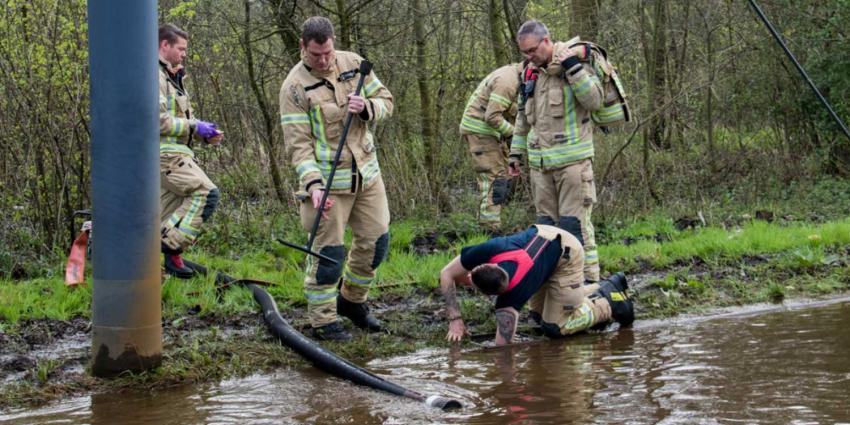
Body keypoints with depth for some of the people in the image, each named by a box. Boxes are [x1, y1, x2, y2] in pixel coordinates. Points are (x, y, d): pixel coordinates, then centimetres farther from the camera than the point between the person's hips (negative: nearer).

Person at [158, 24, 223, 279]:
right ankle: (173, 247, -18)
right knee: (206, 193, -20)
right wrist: (194, 126, -16)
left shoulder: (173, 78, 23)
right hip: (164, 151, -10)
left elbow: (181, 120, 25)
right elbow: (157, 120, -20)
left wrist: (206, 135, 6)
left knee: (168, 218, 8)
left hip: (175, 152, 10)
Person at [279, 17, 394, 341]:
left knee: (375, 241, 12)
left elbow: (386, 101, 7)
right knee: (329, 251, -3)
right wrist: (312, 183, -27)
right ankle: (323, 320, 9)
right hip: (328, 180, -6)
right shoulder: (294, 87, -13)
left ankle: (351, 301, 32)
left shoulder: (353, 64, 2)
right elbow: (298, 143, -15)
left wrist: (367, 108, -16)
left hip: (367, 173, 6)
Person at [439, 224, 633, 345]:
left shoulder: (512, 294, -39)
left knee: (554, 328, -7)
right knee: (539, 315, 19)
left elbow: (503, 345, -35)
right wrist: (455, 319, -18)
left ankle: (609, 304, 12)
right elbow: (447, 274, -14)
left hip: (566, 253, -7)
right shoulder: (485, 251, -29)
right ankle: (605, 287, 31)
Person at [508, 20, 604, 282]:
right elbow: (523, 118, 24)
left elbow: (594, 101, -16)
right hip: (540, 162, 7)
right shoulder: (530, 73, 15)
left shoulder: (576, 62, -5)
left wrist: (573, 67, -20)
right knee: (546, 223, 10)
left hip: (572, 159, -6)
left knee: (574, 222, -9)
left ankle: (589, 278, -4)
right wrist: (516, 152, 22)